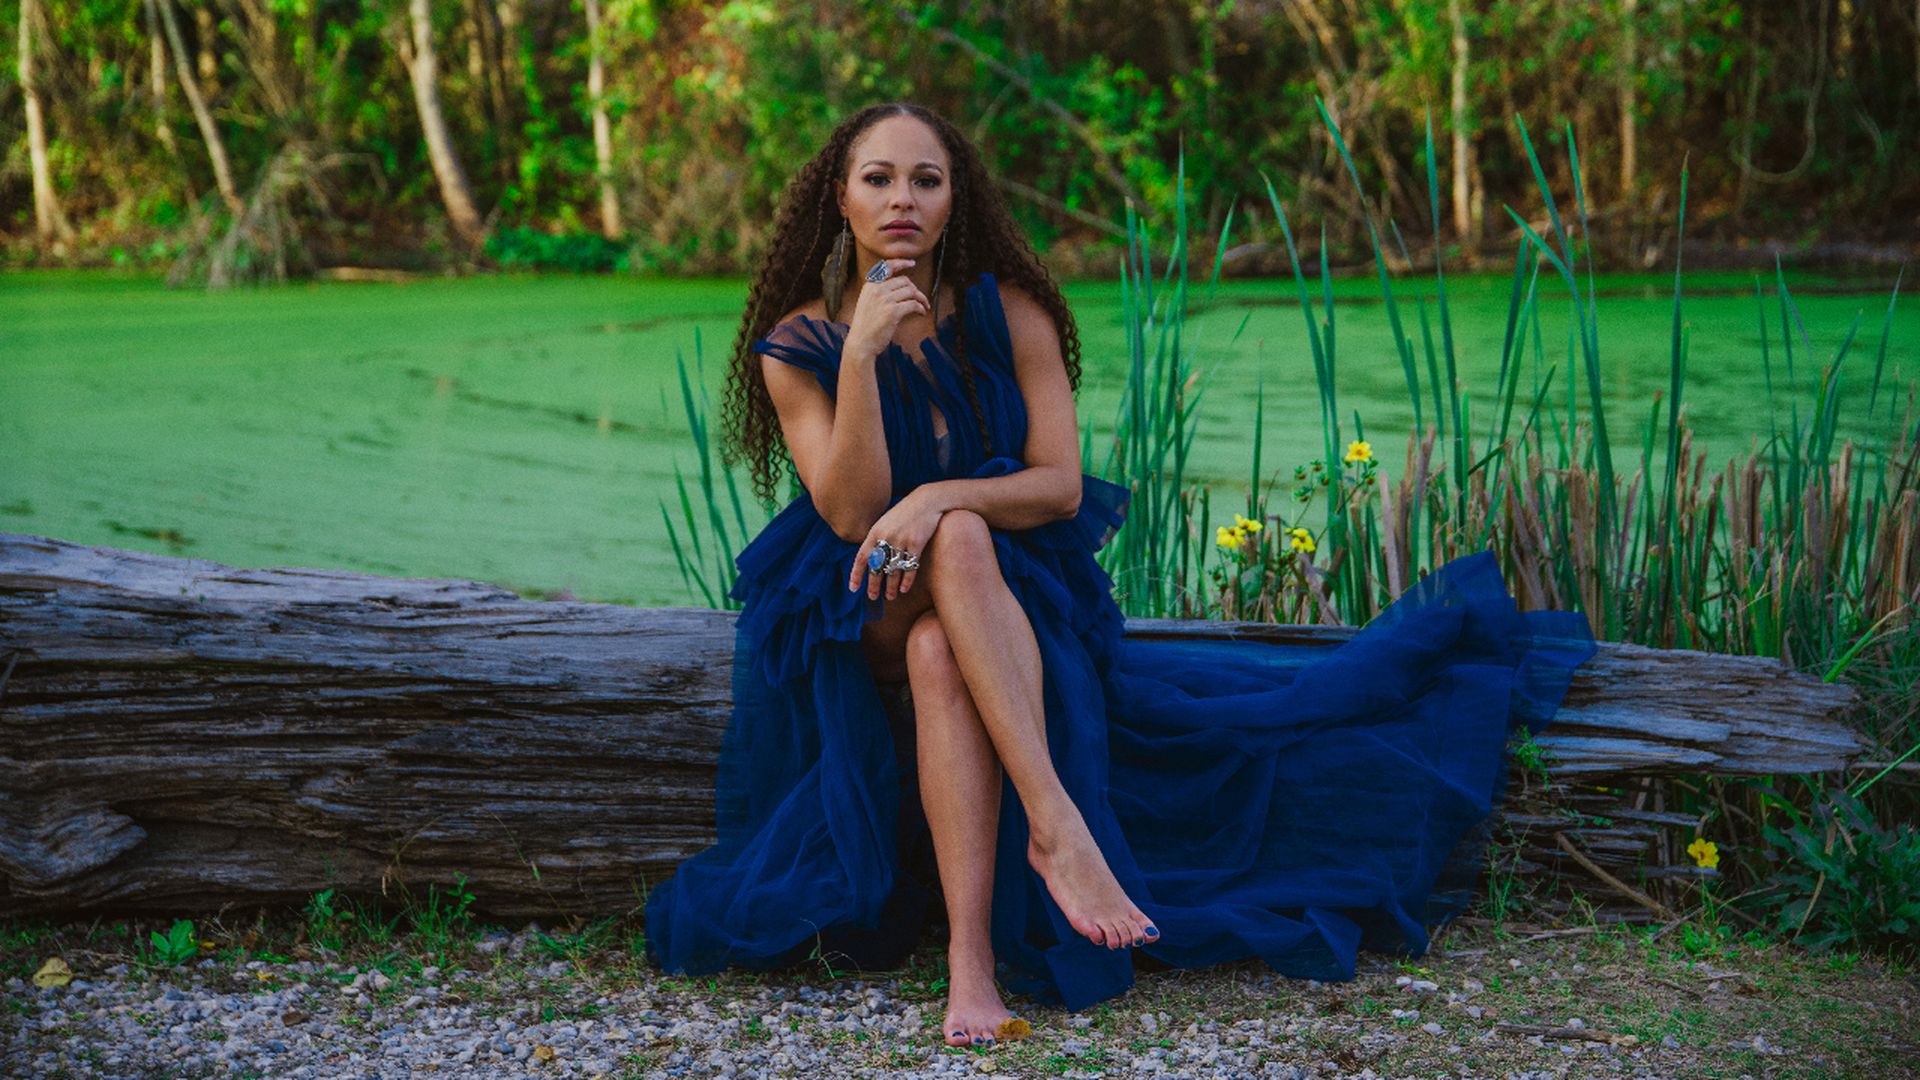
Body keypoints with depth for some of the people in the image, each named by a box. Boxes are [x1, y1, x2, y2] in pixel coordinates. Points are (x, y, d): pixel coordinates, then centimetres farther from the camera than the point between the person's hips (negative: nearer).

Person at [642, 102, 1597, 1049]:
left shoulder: (1007, 313, -2)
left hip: (1013, 590, 1)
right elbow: (851, 516, -15)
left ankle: (972, 958, -43)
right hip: (857, 613, -1)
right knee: (960, 539, -34)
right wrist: (863, 353, -25)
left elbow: (1060, 486, -8)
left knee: (940, 656, -35)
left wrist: (937, 496, -26)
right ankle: (1056, 823, -46)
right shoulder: (797, 345, -4)